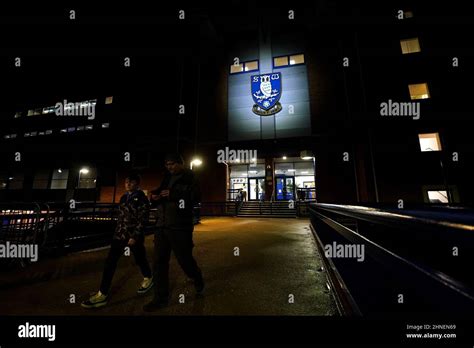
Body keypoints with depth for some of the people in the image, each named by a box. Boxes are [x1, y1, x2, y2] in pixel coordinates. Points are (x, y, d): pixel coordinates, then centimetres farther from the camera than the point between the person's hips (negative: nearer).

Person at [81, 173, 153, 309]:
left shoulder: (142, 198, -12)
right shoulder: (123, 198, 9)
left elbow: (142, 220, -15)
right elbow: (120, 216, 17)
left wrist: (135, 236, -19)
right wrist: (119, 231, 17)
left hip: (134, 235, -6)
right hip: (120, 233, 6)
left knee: (140, 259, 9)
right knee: (110, 261, 5)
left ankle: (148, 278, 34)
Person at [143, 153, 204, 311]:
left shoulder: (189, 177, 0)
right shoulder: (166, 179, 18)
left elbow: (196, 197, -15)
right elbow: (156, 202, 24)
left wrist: (173, 194, -20)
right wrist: (154, 197, 1)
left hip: (180, 227, -6)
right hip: (162, 226, 6)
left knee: (184, 259, 5)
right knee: (159, 262, 8)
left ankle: (198, 282, 34)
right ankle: (161, 298, 25)